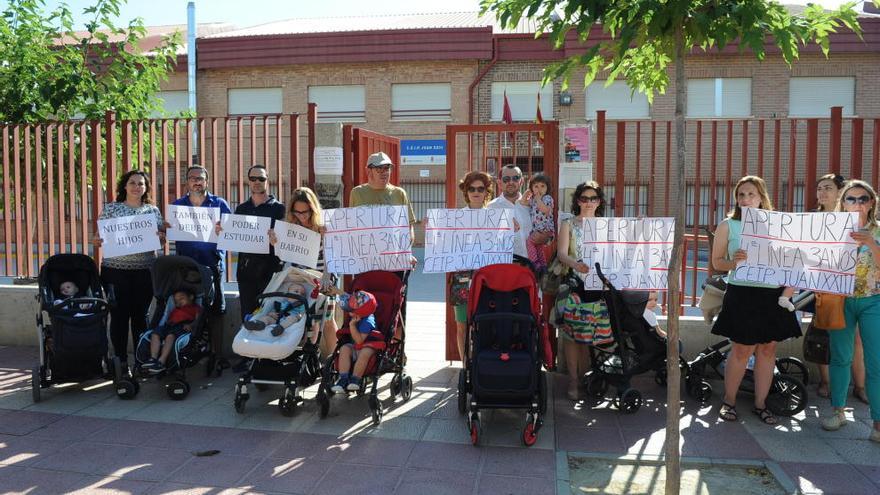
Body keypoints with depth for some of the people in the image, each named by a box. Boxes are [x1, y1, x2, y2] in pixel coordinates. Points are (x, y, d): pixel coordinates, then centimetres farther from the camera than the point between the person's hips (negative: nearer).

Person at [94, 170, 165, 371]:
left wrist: (160, 237, -12)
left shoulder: (153, 210, 10)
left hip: (145, 270, 1)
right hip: (115, 269, -1)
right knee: (119, 315, 0)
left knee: (140, 315, 5)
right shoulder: (110, 208, 6)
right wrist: (96, 241, -16)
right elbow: (100, 235, 5)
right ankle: (121, 361, 9)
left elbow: (162, 237, 10)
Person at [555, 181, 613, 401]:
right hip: (575, 284, -2)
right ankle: (573, 380, 4)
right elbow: (561, 253, -6)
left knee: (592, 333, 1)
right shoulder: (568, 225, 7)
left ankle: (586, 377, 13)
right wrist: (575, 264, -26)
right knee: (572, 333, -4)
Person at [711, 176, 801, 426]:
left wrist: (787, 291, -1)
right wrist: (732, 262, -17)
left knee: (768, 348, 6)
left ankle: (760, 404, 19)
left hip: (773, 295, 3)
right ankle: (728, 401, 15)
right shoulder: (728, 226, 3)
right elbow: (716, 261, 4)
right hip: (742, 294, -3)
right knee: (743, 349, -3)